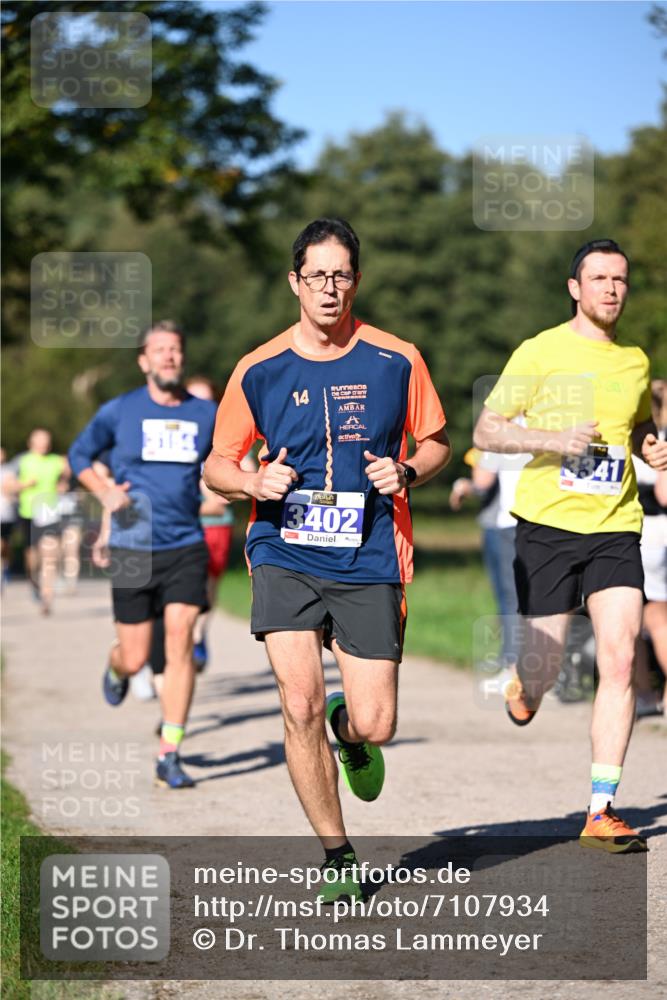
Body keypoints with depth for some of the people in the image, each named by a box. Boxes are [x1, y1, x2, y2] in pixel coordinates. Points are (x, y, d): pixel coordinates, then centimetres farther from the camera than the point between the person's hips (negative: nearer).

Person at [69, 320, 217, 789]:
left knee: (180, 641, -12)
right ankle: (116, 669, 43)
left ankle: (170, 756, -5)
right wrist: (104, 491, -3)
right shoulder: (119, 411, 0)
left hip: (186, 546, 1)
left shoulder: (207, 414, 5)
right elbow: (79, 455, 14)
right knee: (135, 658, 2)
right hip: (133, 549, -1)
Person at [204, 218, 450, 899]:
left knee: (374, 726, -5)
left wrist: (407, 472, -8)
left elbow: (436, 442, 13)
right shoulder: (259, 370, 2)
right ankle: (337, 858, 3)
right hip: (284, 555, 0)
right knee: (300, 705, -15)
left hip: (369, 561, 0)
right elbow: (216, 466, 10)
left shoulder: (397, 361, 2)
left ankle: (350, 729, 36)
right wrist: (255, 484, -12)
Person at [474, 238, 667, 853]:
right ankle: (521, 689, 38)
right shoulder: (541, 352, -1)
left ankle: (600, 815, -9)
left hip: (615, 527, 3)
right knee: (545, 670, -2)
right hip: (548, 525, -3)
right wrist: (554, 439, -17)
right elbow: (485, 432, -2)